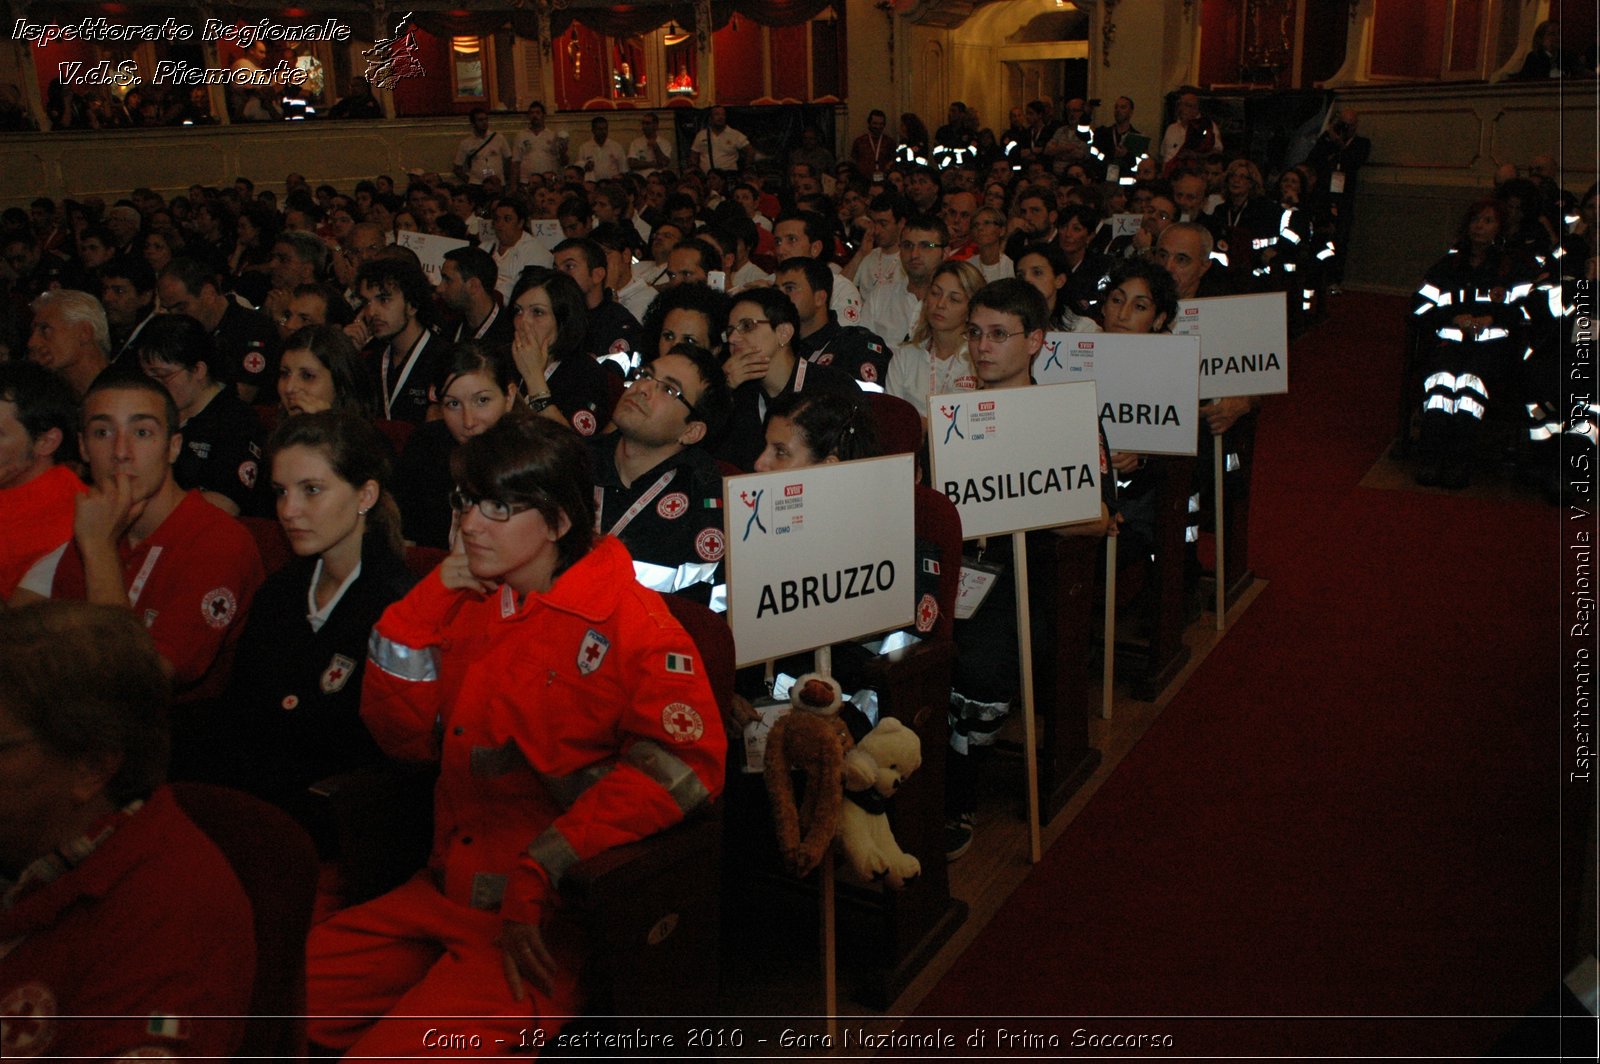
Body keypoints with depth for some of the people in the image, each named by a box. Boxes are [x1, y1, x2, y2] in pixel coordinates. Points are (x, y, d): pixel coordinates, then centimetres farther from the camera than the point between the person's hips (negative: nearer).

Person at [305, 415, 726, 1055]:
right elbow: (403, 736, 9)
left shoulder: (629, 620, -12)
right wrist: (425, 606, -2)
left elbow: (683, 762, -23)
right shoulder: (468, 602, 11)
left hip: (550, 922, -7)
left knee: (392, 1052, -19)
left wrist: (544, 874, -23)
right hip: (446, 890, 7)